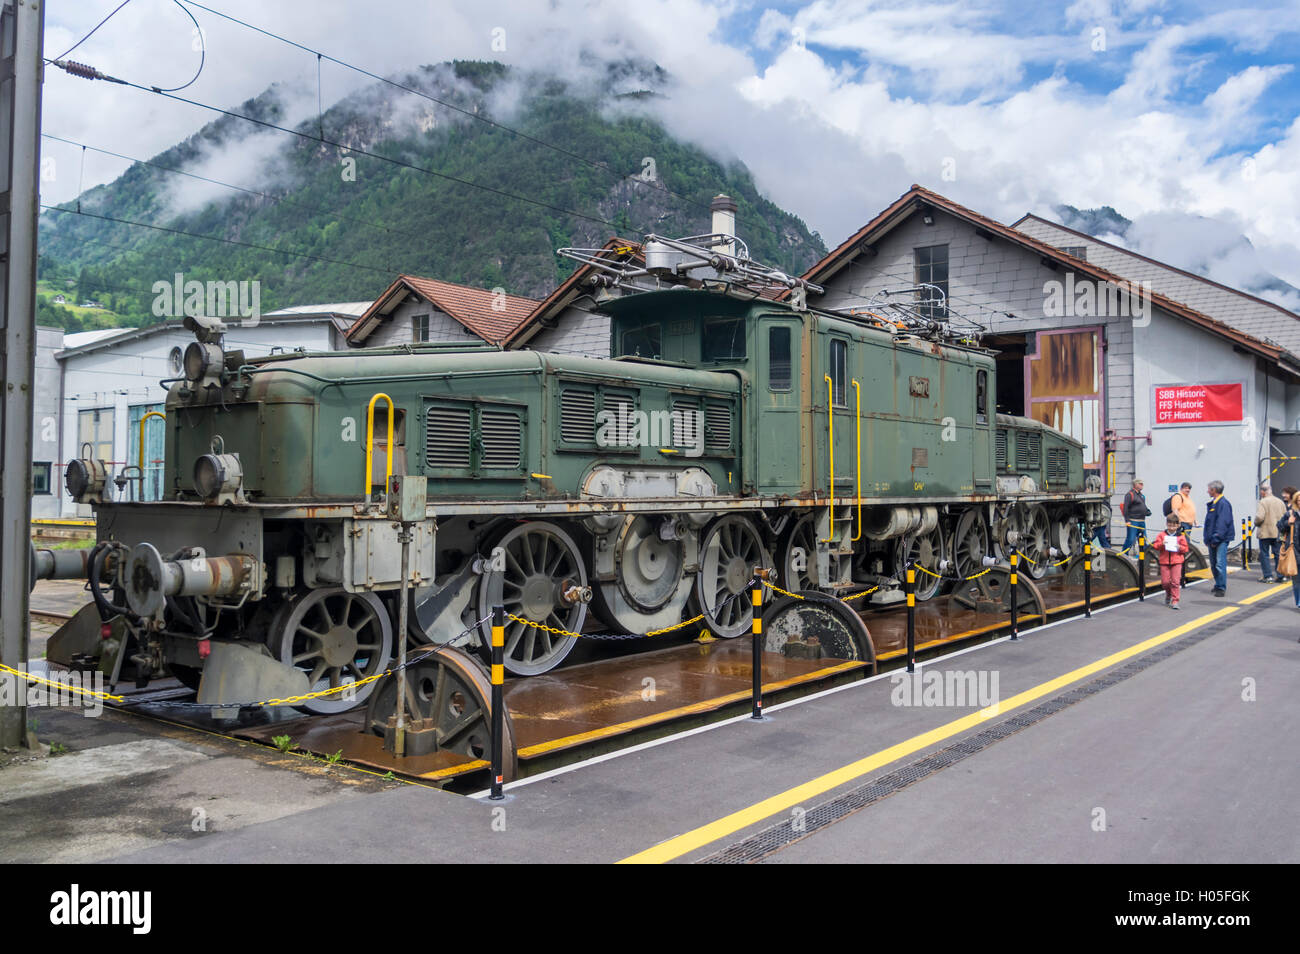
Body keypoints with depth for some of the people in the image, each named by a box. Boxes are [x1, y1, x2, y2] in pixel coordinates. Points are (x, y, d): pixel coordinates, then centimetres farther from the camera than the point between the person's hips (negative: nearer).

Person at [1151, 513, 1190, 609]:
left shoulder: (1181, 536, 4)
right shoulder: (1161, 535, 4)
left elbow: (1186, 548, 5)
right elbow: (1155, 545, -1)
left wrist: (1179, 547, -14)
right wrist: (1162, 544, -19)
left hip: (1177, 561, -1)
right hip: (1164, 561, 1)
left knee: (1175, 581, -6)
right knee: (1165, 581, 2)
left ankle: (1174, 601, 0)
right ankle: (1168, 594, 33)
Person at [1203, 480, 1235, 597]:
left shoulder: (1223, 503, -13)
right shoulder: (1212, 504, 16)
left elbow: (1223, 523, -18)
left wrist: (1216, 538, -20)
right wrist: (1207, 538, 16)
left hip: (1221, 540, -10)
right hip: (1212, 540, 10)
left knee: (1220, 565, -11)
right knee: (1213, 565, 15)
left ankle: (1222, 588, -6)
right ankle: (1218, 586, 25)